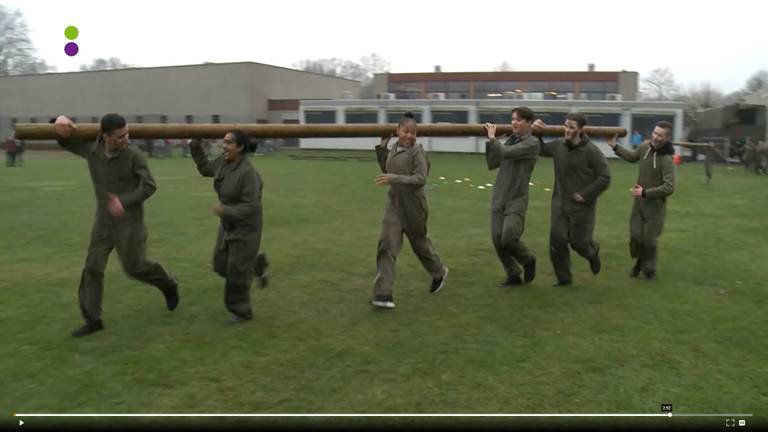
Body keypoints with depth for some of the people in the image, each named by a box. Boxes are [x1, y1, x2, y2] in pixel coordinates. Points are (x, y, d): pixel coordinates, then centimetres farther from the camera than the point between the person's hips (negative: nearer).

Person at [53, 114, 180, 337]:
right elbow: (64, 141, 13)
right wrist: (61, 121, -9)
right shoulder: (92, 149, -4)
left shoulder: (134, 154, -16)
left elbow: (149, 186, -14)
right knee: (92, 267, 2)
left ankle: (168, 284, 26)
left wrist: (125, 202, -26)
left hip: (129, 220, -4)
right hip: (104, 220, 5)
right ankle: (92, 319, 11)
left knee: (134, 266, -3)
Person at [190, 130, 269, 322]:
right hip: (228, 225, 8)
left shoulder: (248, 173, -27)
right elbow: (205, 168, 17)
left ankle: (241, 311, 20)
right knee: (221, 264, 13)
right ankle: (257, 265, 36)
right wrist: (196, 147, 8)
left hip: (245, 227, -8)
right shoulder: (223, 162, -3)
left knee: (237, 271, 1)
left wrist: (225, 211, -35)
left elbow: (251, 206, -27)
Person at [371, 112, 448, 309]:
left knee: (419, 242, 16)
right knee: (387, 245, -8)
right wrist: (381, 148, 12)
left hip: (413, 206, -5)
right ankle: (383, 293, -9)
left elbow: (421, 179, -22)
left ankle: (439, 272, 45)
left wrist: (394, 179, -30)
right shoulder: (394, 149, 6)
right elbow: (386, 169, 23)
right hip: (394, 205, 5)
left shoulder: (417, 151, -14)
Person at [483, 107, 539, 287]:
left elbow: (508, 153, -22)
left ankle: (528, 259, 15)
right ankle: (513, 275, 19)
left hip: (517, 199, -6)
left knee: (508, 238, -17)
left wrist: (493, 138, -7)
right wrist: (490, 141, 0)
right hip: (499, 197, 6)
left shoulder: (532, 143, -7)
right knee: (497, 239, 1)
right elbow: (492, 164, 9)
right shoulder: (510, 140, 12)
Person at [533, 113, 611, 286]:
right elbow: (541, 150, 20)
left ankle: (593, 252, 41)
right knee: (557, 240, -1)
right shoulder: (558, 145, 0)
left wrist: (586, 195, -16)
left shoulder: (592, 151, -15)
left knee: (578, 241, 4)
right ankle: (563, 278, 15)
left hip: (581, 207, -4)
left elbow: (605, 178, -13)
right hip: (560, 203, 4)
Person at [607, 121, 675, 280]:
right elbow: (632, 157, 18)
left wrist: (645, 193, -27)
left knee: (649, 240, 3)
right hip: (639, 202, 5)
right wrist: (615, 146, 12)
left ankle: (649, 269, 26)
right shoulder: (645, 146, -6)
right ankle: (640, 262, 34)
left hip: (655, 205, -5)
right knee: (635, 236, 7)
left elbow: (669, 188, -28)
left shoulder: (667, 160, -24)